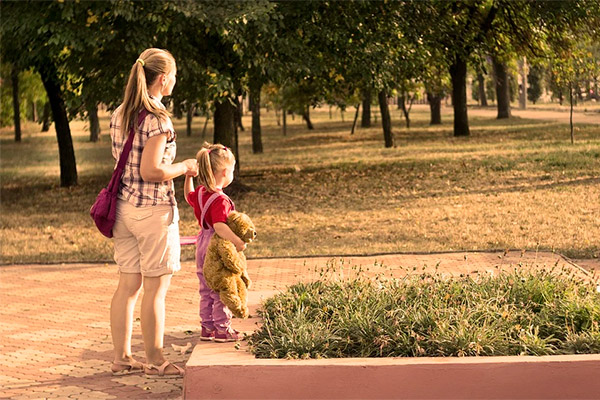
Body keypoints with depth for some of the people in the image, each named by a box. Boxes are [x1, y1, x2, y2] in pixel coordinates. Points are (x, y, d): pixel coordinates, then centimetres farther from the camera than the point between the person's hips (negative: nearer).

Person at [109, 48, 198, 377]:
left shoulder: (120, 114, 10)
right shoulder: (157, 118, -16)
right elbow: (151, 171, -21)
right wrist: (183, 168, -5)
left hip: (124, 206, 8)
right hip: (153, 208, -8)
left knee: (128, 285, 12)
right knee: (155, 288, 2)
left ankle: (121, 358, 18)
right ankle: (155, 361, 11)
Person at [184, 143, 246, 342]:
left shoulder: (200, 193, 4)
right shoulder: (220, 199, -24)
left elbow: (189, 196, 27)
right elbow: (219, 225, -35)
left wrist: (188, 177, 27)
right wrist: (237, 241, -43)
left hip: (203, 248, 9)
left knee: (206, 290, 17)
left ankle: (207, 328, 25)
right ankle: (222, 329, 9)